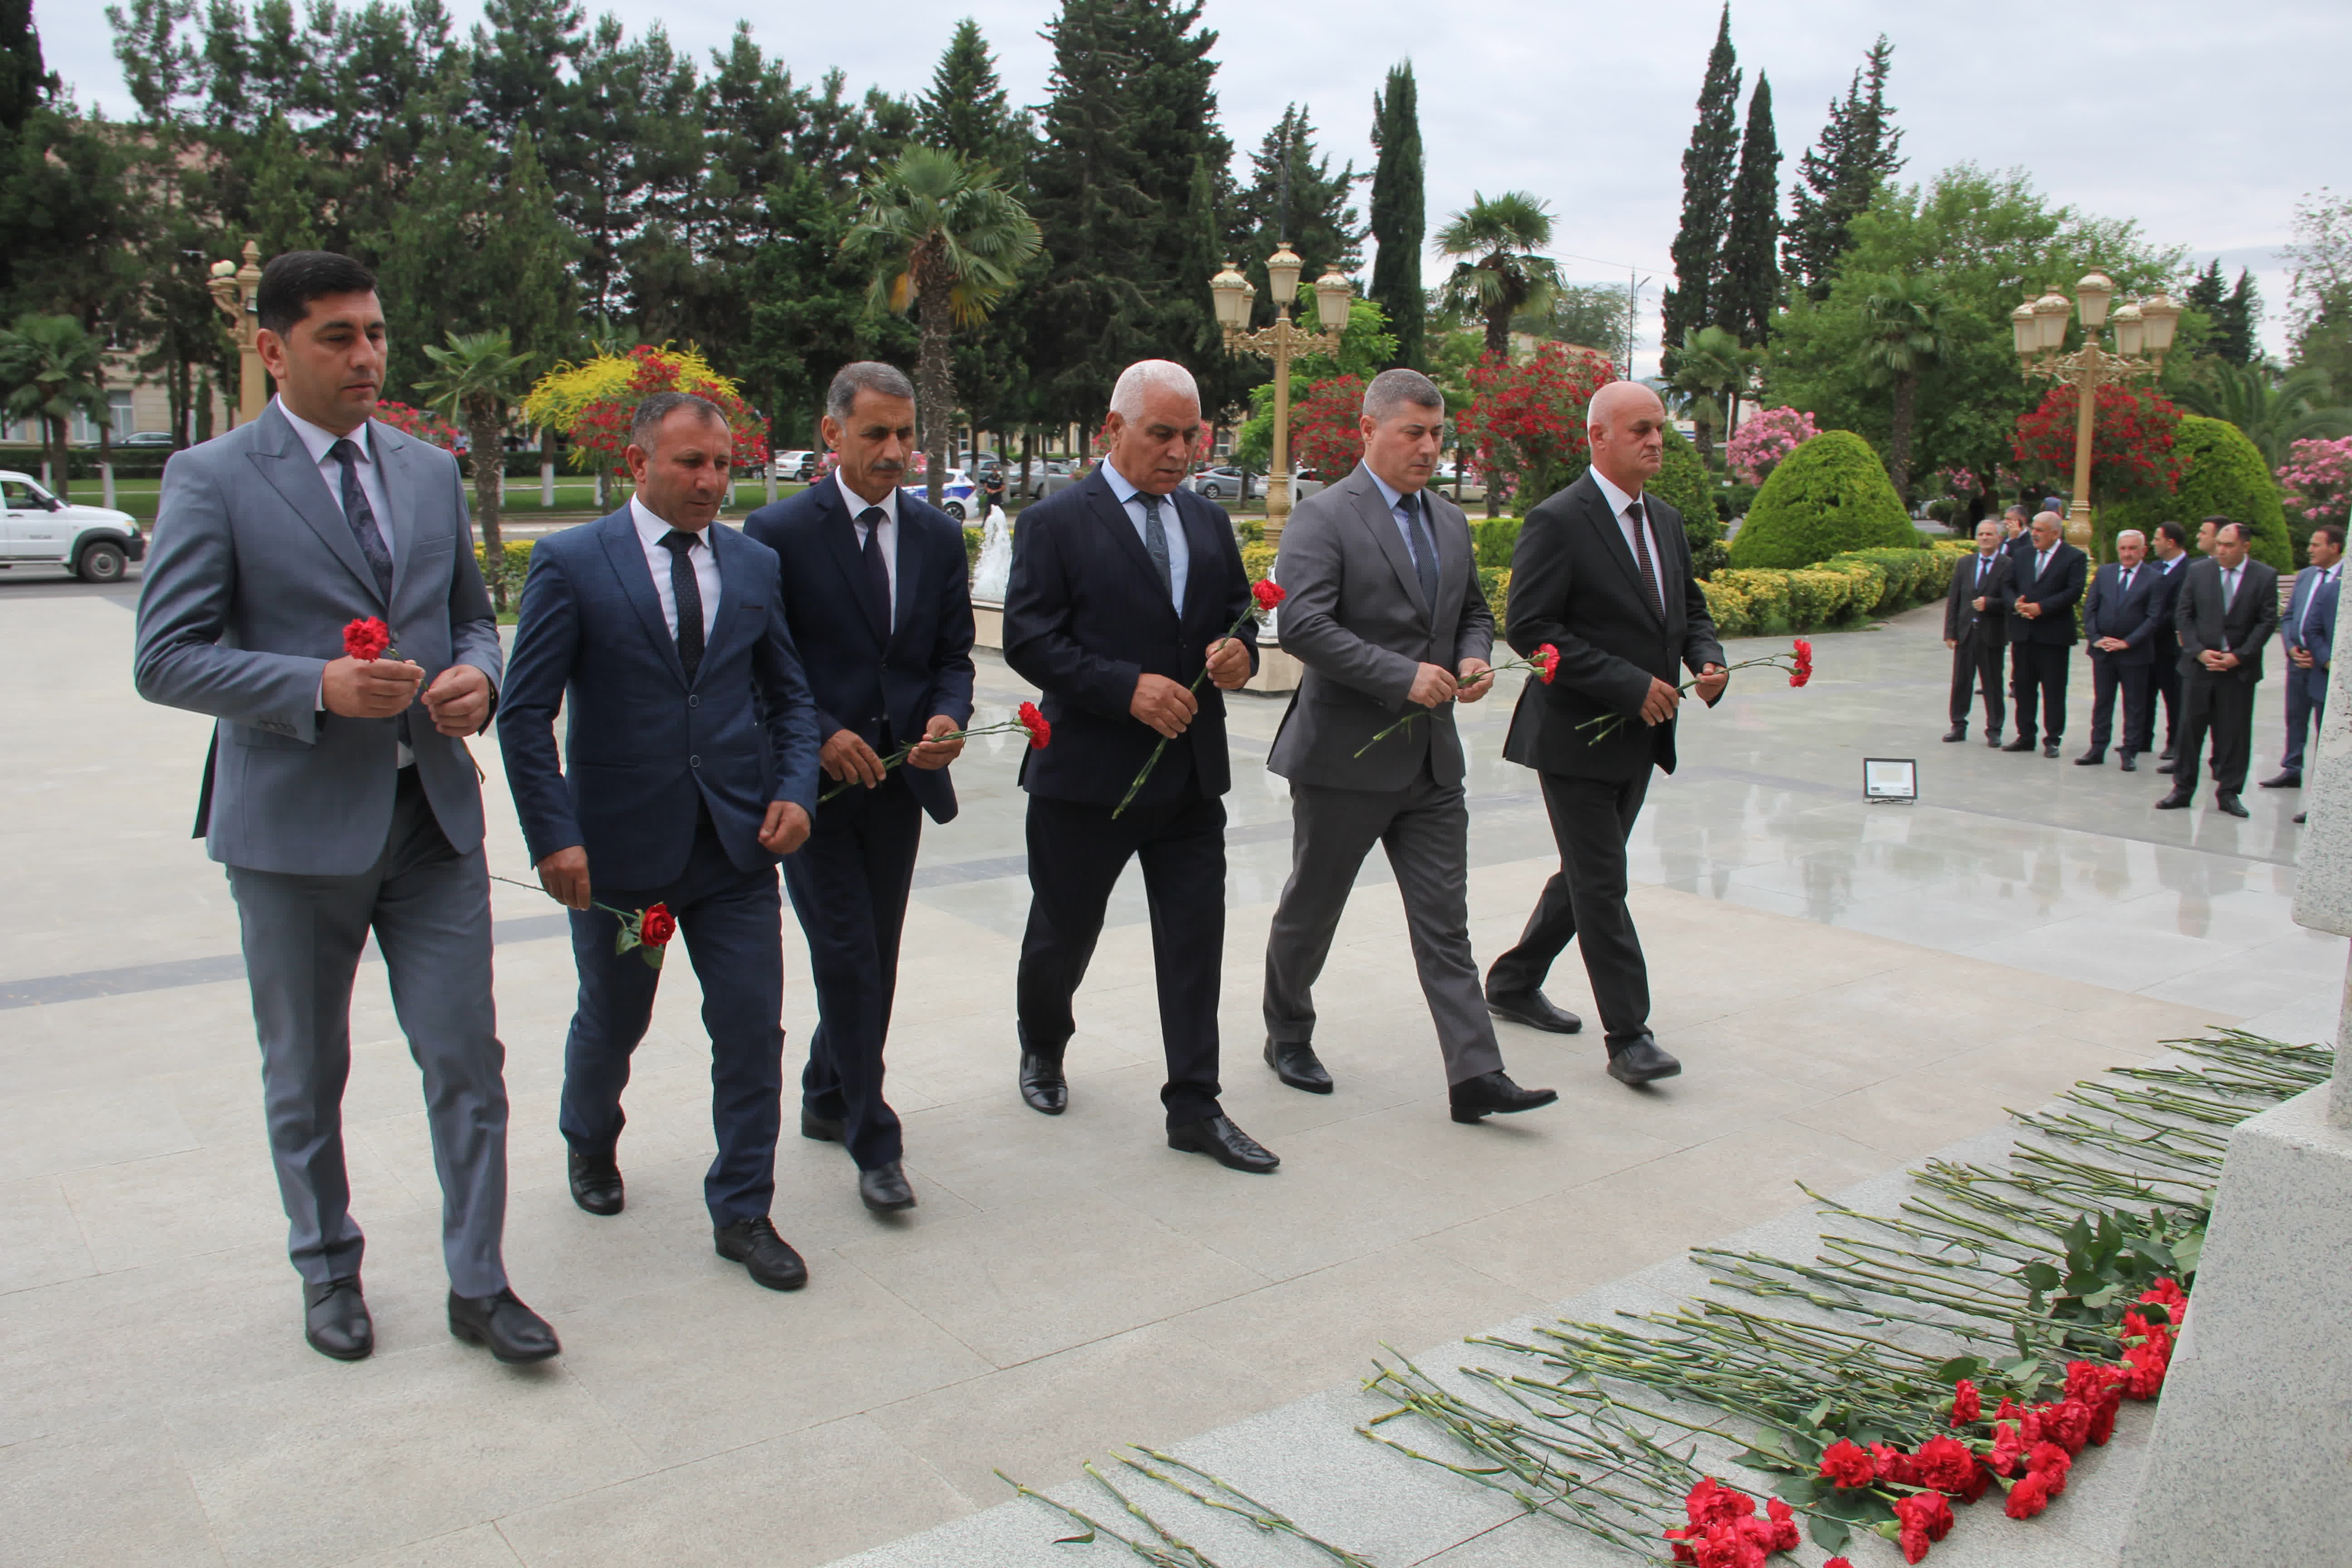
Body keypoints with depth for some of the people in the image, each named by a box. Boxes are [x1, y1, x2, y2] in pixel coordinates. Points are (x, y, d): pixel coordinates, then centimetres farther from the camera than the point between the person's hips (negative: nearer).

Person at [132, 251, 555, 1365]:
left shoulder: (431, 471, 10)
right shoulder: (212, 479, -5)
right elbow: (165, 658, -9)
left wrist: (476, 675, -5)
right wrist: (318, 687, -23)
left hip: (432, 813, 4)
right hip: (295, 823, -3)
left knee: (467, 1060, 4)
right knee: (305, 1075, 13)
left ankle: (478, 1284, 18)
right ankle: (328, 1271, 33)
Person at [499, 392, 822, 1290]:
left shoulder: (755, 565, 6)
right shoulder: (571, 564, -6)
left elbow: (789, 694, 12)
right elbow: (525, 713, -7)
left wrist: (794, 788, -4)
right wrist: (553, 836, -14)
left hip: (737, 843, 2)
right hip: (618, 845, -2)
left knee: (752, 1029, 1)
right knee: (611, 1022, 17)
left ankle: (742, 1213, 17)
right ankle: (590, 1143, 48)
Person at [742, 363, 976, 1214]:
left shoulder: (937, 535, 8)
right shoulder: (779, 531, -6)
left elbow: (953, 654, 10)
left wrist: (947, 715, -10)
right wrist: (819, 736, -18)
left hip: (899, 778, 5)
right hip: (816, 781, -5)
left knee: (876, 958, 13)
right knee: (848, 958, -7)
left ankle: (827, 1101, 34)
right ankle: (873, 1142, 5)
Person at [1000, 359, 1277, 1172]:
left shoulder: (1209, 522, 11)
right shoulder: (1056, 523, -7)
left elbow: (1237, 614, 18)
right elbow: (1029, 641, -13)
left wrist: (1239, 653, -7)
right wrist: (1126, 689, -23)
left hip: (1191, 771, 5)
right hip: (1088, 771, -4)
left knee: (1195, 940, 3)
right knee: (1063, 935, 13)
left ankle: (1194, 1106, 12)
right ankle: (1042, 1050, 41)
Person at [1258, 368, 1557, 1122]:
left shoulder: (1451, 522, 12)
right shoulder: (1323, 517, -11)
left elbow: (1474, 610, 24)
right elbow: (1303, 626, -21)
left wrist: (1474, 659, 0)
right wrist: (1402, 677, -23)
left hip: (1432, 757, 6)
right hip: (1345, 754, -6)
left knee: (1445, 922, 3)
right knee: (1311, 911, 11)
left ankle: (1476, 1076, 4)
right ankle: (1288, 1038, 32)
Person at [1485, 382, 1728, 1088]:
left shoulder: (1666, 521, 11)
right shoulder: (1558, 522, -14)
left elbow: (1689, 609, 21)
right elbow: (1529, 628, -19)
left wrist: (1708, 660, -3)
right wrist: (1630, 684, -22)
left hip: (1640, 738, 8)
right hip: (1577, 736, -8)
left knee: (1587, 873, 17)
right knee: (1601, 884, -3)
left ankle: (1514, 983, 33)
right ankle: (1628, 1035, 4)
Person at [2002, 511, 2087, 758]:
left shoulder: (2074, 558, -4)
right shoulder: (2024, 556, 12)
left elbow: (2074, 592, -13)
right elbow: (2009, 586, 12)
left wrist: (2041, 607, -19)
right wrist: (2016, 604, -9)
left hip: (2053, 634, -5)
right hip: (2023, 633, 5)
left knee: (2053, 691, 0)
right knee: (2023, 688, 9)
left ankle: (2052, 740, 7)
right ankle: (2025, 736, 18)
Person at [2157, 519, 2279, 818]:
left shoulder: (2265, 577, 0)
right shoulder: (2198, 572, 3)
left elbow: (2267, 622, -2)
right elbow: (2183, 615, 3)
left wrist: (2239, 656, -11)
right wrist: (2199, 651, -8)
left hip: (2240, 668, -1)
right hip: (2199, 664, 1)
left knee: (2234, 733, 3)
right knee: (2191, 728, 3)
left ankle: (2229, 793, 12)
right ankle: (2183, 789, 12)